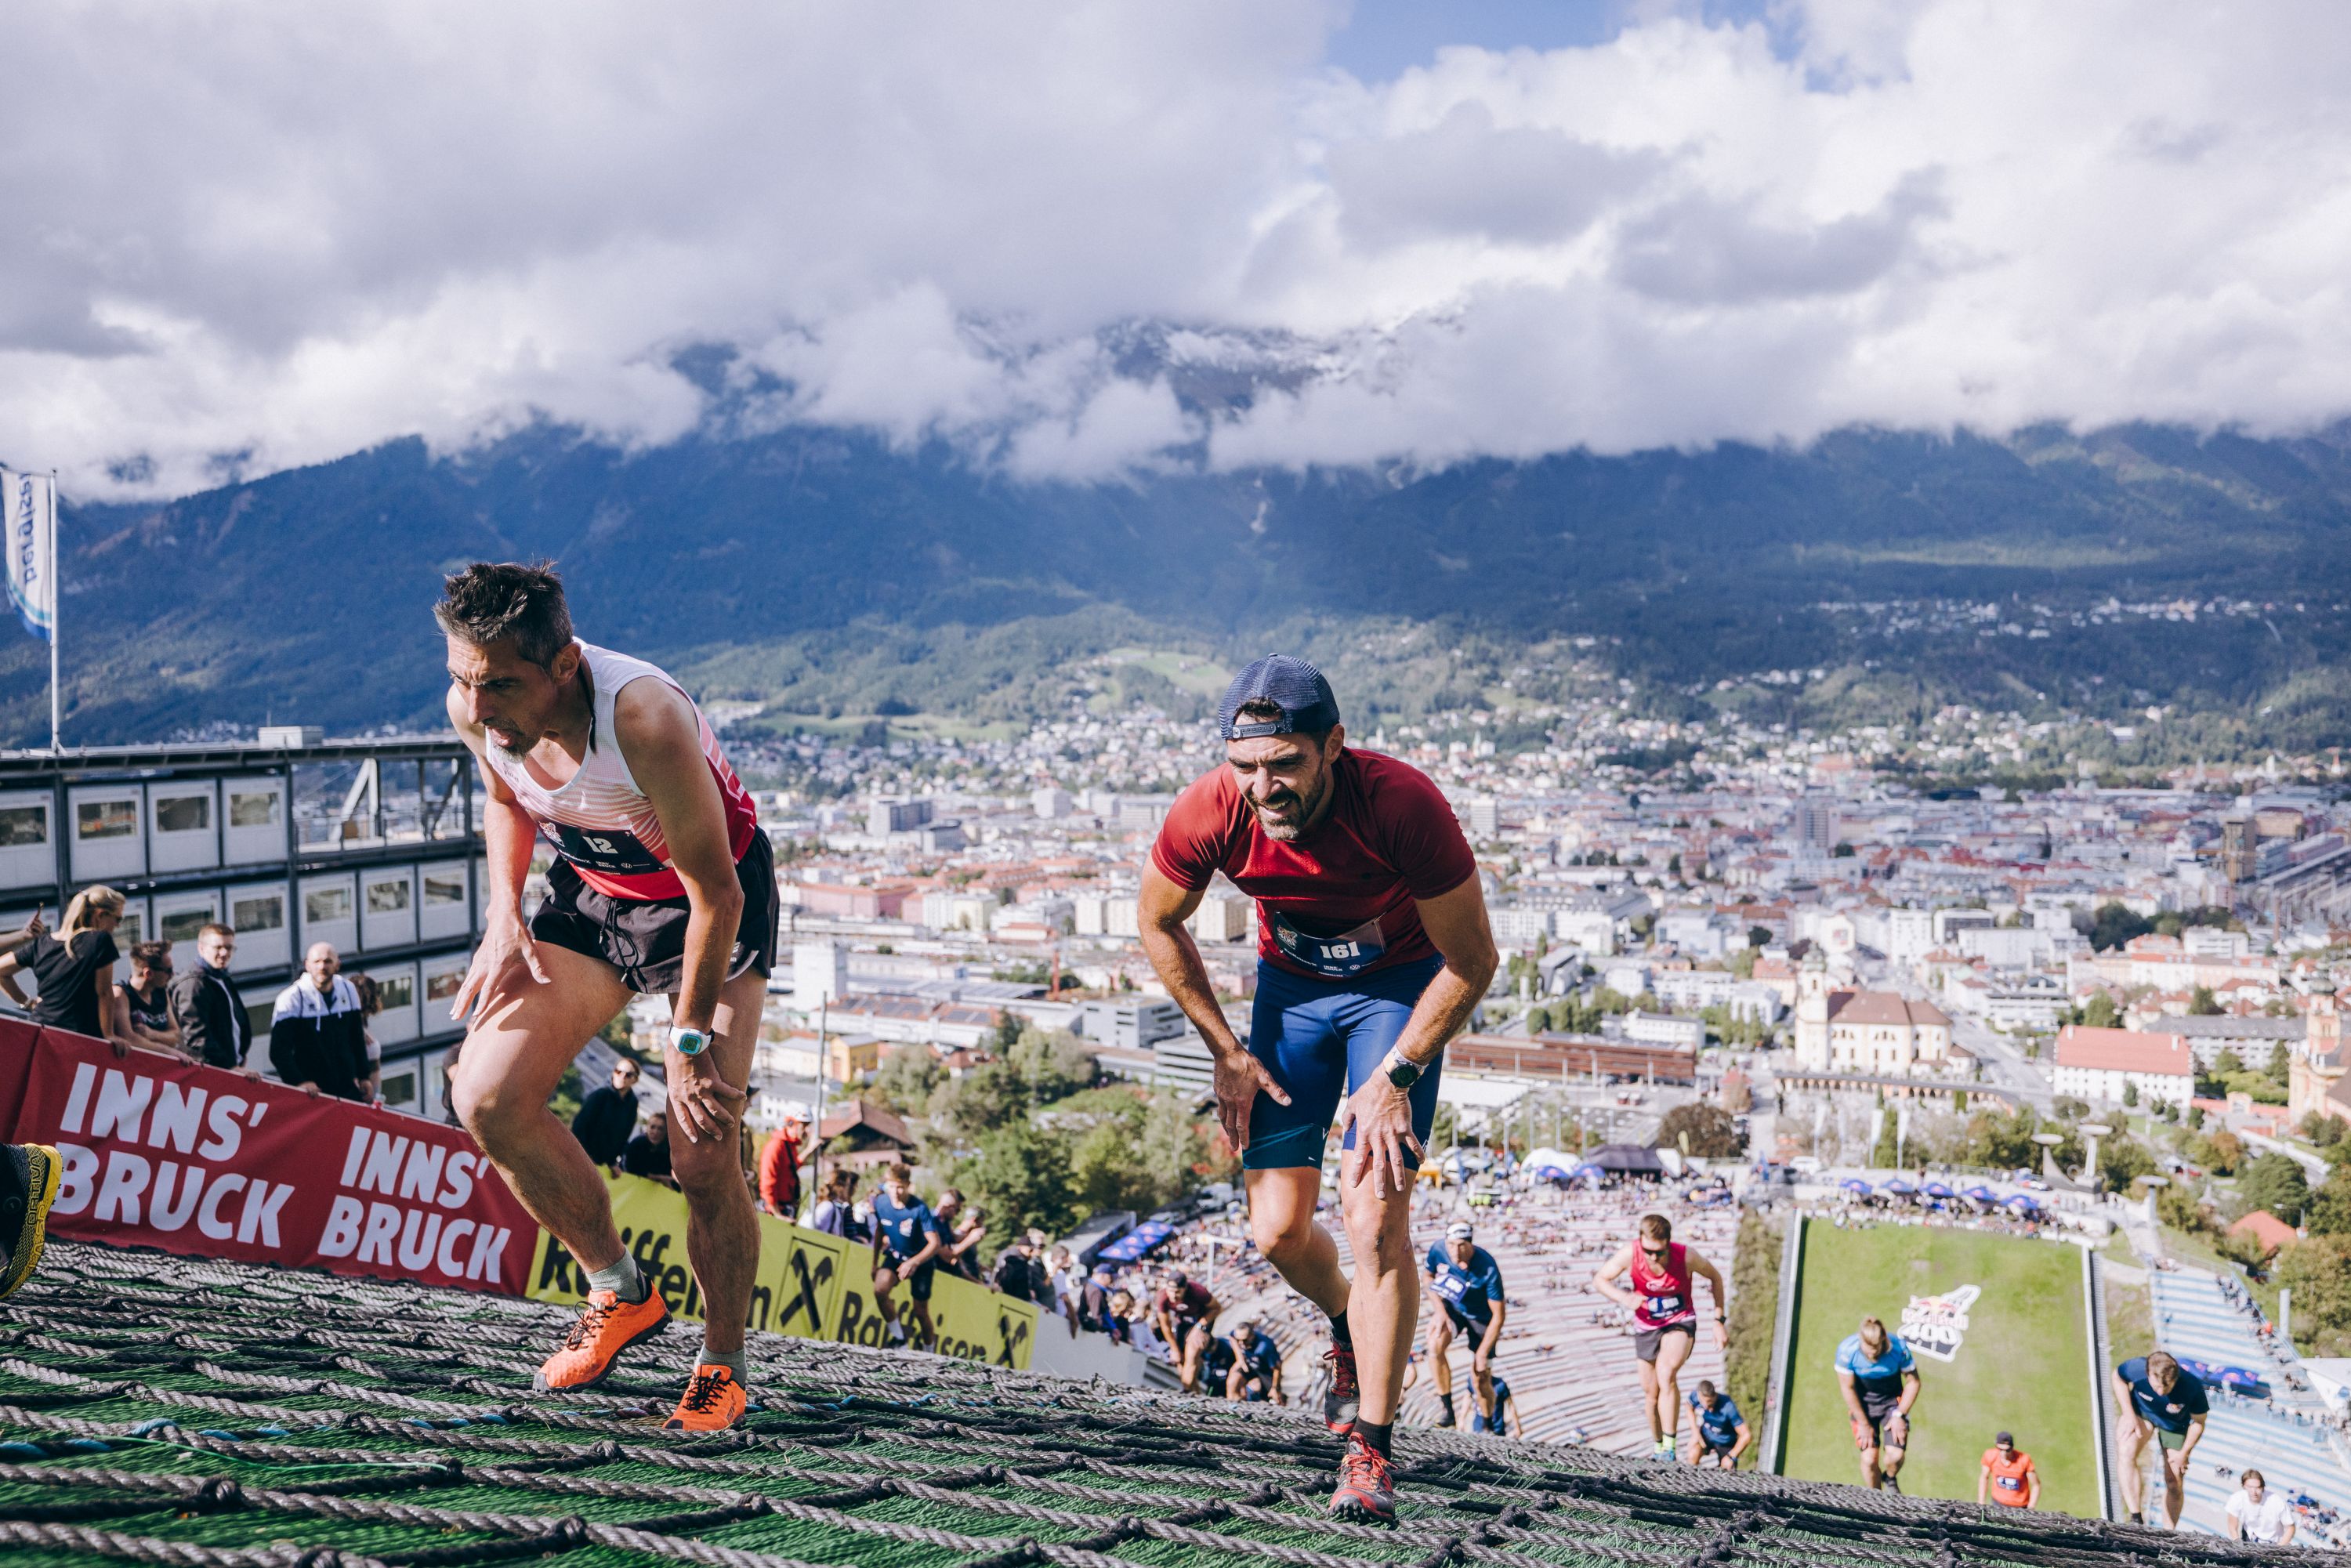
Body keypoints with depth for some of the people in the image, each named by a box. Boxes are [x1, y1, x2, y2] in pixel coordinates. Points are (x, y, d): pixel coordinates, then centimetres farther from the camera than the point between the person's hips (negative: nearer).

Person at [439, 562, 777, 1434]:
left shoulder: (644, 720, -38)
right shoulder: (474, 709, -19)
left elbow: (716, 894, -26)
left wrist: (687, 1038, -18)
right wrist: (504, 913, -7)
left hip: (712, 899, -5)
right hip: (589, 891, 6)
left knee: (704, 1159, -13)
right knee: (488, 1099, -11)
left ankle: (722, 1369, 13)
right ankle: (619, 1293, 11)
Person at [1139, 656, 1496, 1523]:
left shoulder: (1403, 803, -35)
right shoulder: (1208, 815, -28)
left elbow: (1472, 962, -20)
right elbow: (1159, 925, -4)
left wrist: (1395, 1078, -20)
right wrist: (1226, 1051, -4)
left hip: (1401, 986, -3)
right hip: (1290, 984, 3)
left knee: (1375, 1211, -16)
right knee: (1277, 1231, 2)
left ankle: (1369, 1450, -2)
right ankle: (1349, 1329, 36)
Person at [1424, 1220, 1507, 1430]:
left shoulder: (1488, 1269, -33)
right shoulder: (1438, 1250, -23)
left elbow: (1499, 1315, -24)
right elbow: (1429, 1277, 1)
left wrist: (1482, 1353, -20)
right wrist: (1439, 1309, -13)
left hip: (1480, 1317, -2)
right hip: (1451, 1306, 2)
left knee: (1481, 1380, 0)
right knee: (1435, 1346, -28)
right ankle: (1447, 1410, -14)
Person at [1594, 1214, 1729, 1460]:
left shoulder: (1686, 1257, -26)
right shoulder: (1630, 1253, -24)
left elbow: (1715, 1277, -6)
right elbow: (1599, 1280, -14)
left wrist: (1719, 1321, -5)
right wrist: (1624, 1298, -34)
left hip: (1680, 1322, -3)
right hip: (1646, 1327, 3)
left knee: (1666, 1372, -30)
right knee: (1651, 1392, 11)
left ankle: (1670, 1447, -25)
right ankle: (1658, 1449, 33)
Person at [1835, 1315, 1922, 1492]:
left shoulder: (1899, 1348, -26)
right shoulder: (1847, 1349, -27)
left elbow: (1913, 1382, -10)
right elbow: (1848, 1388, -14)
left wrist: (1899, 1415, -13)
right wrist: (1863, 1423, -10)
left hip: (1892, 1400, 0)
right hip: (1863, 1402, 0)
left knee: (1895, 1455, -14)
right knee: (1869, 1458, -11)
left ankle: (1889, 1478, 21)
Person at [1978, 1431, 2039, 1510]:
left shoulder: (2024, 1460, -23)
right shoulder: (1990, 1456, -16)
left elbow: (2036, 1485, -12)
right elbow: (1984, 1477, 2)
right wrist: (1981, 1504, 4)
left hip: (2019, 1507, -2)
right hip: (1997, 1503, 2)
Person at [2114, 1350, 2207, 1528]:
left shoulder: (2191, 1386, -34)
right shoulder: (2137, 1368, -35)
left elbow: (2199, 1422, -15)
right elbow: (2118, 1377, -10)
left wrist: (2184, 1453, -12)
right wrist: (2129, 1416, -17)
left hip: (2175, 1425, 1)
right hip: (2140, 1412, -1)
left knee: (2175, 1485, 5)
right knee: (2126, 1454, -29)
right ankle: (2136, 1519, -29)